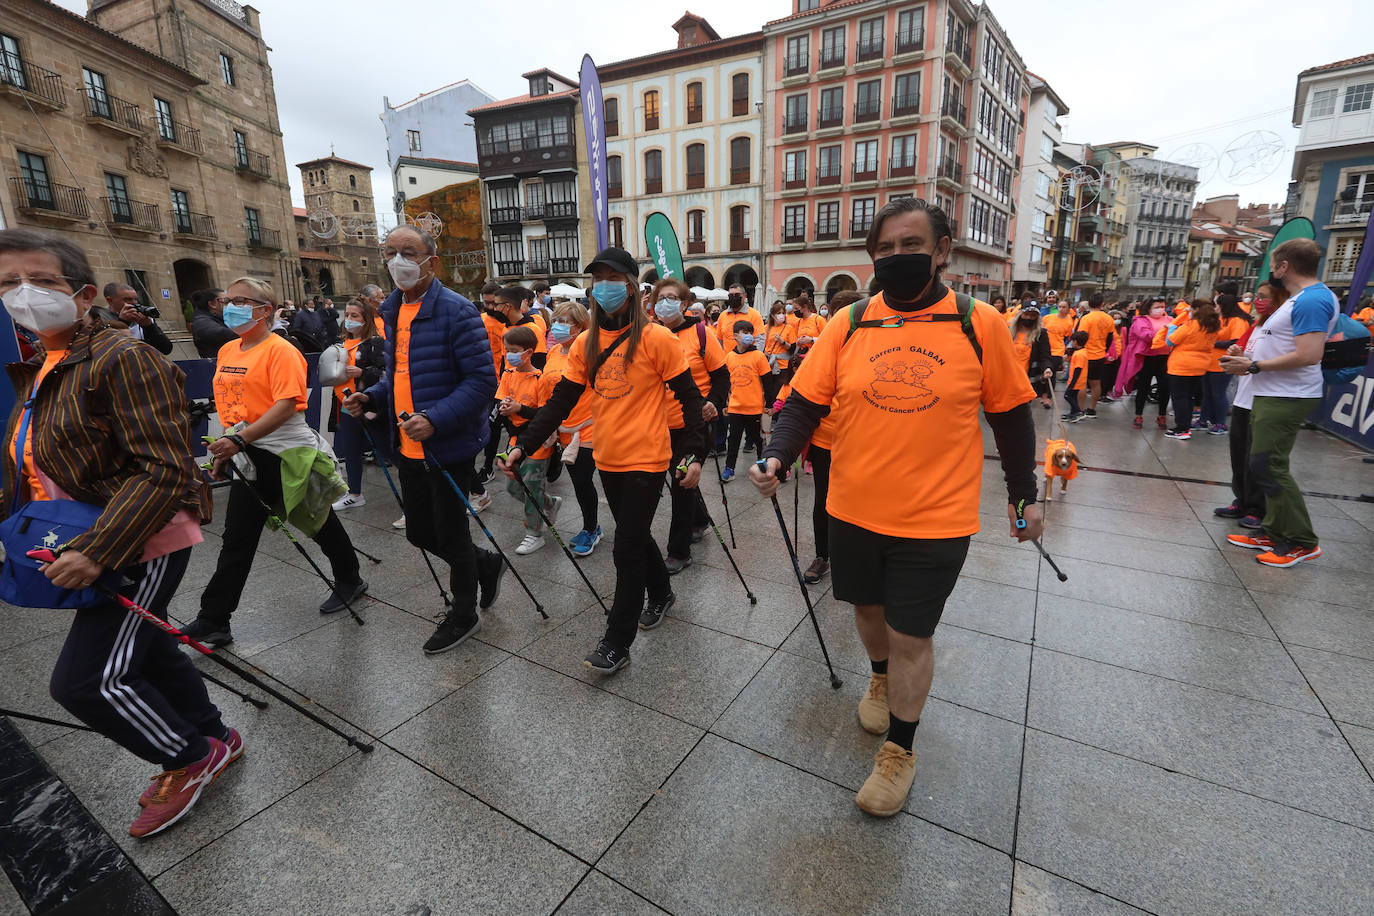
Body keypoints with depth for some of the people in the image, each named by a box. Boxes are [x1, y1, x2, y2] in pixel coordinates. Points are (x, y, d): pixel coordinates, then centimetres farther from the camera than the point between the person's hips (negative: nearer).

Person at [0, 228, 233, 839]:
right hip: (80, 543, 9)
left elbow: (164, 468, -25)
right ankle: (213, 738, 39)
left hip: (144, 542, -9)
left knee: (86, 680, -7)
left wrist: (96, 550, -28)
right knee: (146, 651, 19)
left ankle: (192, 757, 17)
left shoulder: (119, 359, -17)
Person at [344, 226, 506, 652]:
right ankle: (487, 564, 41)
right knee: (419, 532, 17)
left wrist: (435, 419, -30)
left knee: (450, 533, 6)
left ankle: (464, 614, 29)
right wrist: (370, 396, 5)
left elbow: (482, 380, -20)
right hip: (407, 446, 8)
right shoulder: (392, 310, 11)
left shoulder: (457, 311, -15)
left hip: (449, 446, -8)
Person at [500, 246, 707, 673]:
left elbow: (689, 398, -7)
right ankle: (661, 594, 45)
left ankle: (617, 643, 12)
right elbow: (561, 400, 4)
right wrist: (523, 444, -4)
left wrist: (695, 453, -13)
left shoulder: (656, 339, -10)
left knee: (627, 549, -1)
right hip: (608, 460, 6)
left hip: (646, 460, -6)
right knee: (636, 537, 20)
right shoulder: (586, 343, 5)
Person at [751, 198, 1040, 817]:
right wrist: (776, 456, -20)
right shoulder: (848, 324, -2)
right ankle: (881, 677, 55)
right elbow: (805, 402, -3)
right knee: (869, 607, 22)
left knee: (911, 636, 7)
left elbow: (1011, 416, 3)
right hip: (854, 509, 3)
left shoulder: (979, 326, -6)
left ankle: (899, 750, 32)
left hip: (935, 518, -2)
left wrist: (1024, 494, 8)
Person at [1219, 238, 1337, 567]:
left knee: (1269, 466, -9)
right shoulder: (1302, 298, 17)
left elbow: (1308, 355, -24)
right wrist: (1246, 359, 9)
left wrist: (1253, 366, -17)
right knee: (1264, 465, 13)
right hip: (1272, 395, 11)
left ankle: (1302, 542, 2)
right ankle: (1275, 534, 21)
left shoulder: (1311, 300, -16)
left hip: (1286, 399, -11)